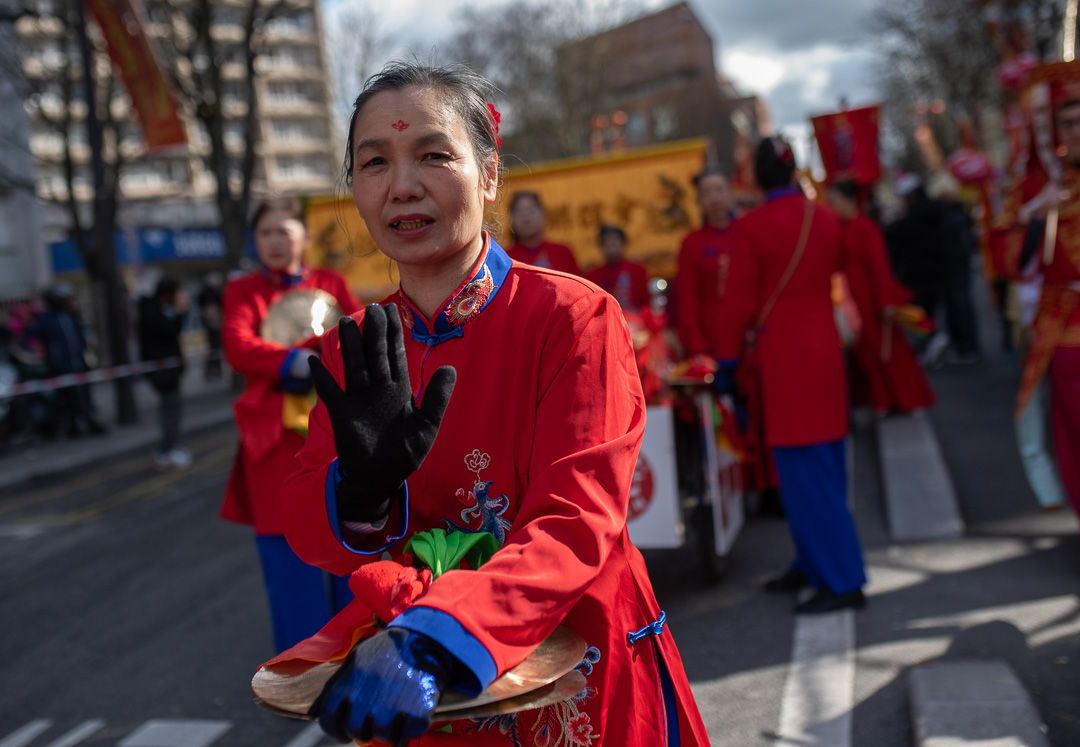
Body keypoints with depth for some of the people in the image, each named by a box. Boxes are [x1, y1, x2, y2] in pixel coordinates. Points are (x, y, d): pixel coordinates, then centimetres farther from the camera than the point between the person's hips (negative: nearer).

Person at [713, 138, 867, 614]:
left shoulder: (750, 228, -13)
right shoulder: (826, 219, 5)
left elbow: (738, 303, -12)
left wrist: (727, 363, -3)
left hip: (783, 357, -7)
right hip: (825, 348, 7)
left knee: (805, 472, -2)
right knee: (824, 466, 14)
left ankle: (843, 582, 1)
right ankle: (813, 564, 27)